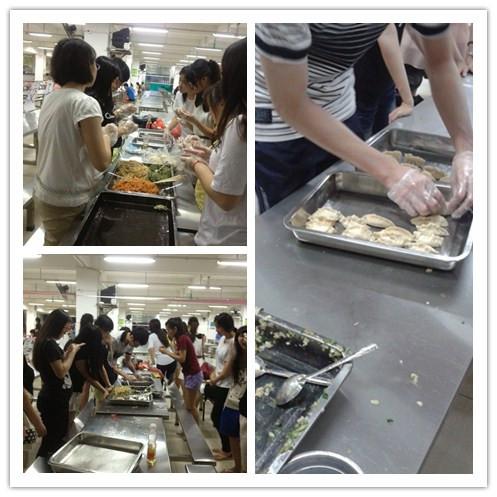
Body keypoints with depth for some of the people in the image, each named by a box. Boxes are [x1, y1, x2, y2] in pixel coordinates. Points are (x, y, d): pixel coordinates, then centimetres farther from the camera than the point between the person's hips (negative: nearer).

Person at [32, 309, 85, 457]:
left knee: (52, 439, 18)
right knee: (53, 440, 0)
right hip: (54, 400, -10)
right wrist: (73, 352, -13)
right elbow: (61, 371, -21)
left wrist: (69, 351, 5)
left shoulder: (45, 342, 10)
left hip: (52, 398, 10)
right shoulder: (50, 343, -21)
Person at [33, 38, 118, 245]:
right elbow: (101, 162, -21)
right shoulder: (85, 103, -20)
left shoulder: (50, 98, 5)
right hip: (68, 202, -8)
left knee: (56, 245, 20)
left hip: (44, 195, 8)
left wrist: (97, 132, 13)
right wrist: (107, 134, -3)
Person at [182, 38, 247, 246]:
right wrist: (212, 157, 10)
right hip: (241, 232, 8)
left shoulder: (240, 124, -22)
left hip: (227, 238, -8)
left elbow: (225, 198, -22)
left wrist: (197, 164, -7)